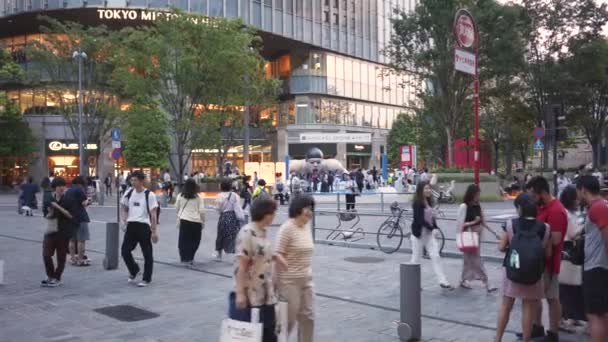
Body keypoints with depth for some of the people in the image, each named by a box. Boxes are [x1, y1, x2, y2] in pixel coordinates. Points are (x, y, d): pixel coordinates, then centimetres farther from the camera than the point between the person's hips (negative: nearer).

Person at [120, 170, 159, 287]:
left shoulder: (149, 195, -7)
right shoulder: (129, 193, 7)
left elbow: (153, 214, -8)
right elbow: (125, 208, 22)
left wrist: (154, 231, -10)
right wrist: (124, 220, 5)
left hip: (144, 226, -5)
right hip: (131, 225, 5)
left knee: (147, 254, 3)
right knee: (125, 250, 2)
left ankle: (146, 279, 15)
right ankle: (134, 270, 28)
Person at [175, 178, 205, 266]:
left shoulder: (180, 196, 2)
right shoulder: (197, 197, -2)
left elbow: (176, 209, 10)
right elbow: (202, 211, -3)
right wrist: (203, 221, 10)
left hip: (184, 220, 1)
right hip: (196, 221, -1)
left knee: (183, 240, 10)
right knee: (194, 241, 11)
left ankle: (184, 258, 7)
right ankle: (189, 259, 10)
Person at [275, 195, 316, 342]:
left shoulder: (307, 226, 8)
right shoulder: (287, 228, -15)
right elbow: (278, 255, -16)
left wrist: (307, 273, 16)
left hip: (306, 280, 7)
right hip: (289, 281, -7)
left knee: (308, 317, 11)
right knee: (288, 319, 3)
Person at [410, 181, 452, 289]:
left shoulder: (429, 202, 10)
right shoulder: (417, 203, -13)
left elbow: (432, 217, 10)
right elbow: (420, 219, -20)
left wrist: (434, 228, -4)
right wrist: (432, 228, -20)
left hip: (429, 233, 7)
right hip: (419, 233, -7)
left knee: (436, 256, 1)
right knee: (416, 258, 5)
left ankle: (443, 281, 0)